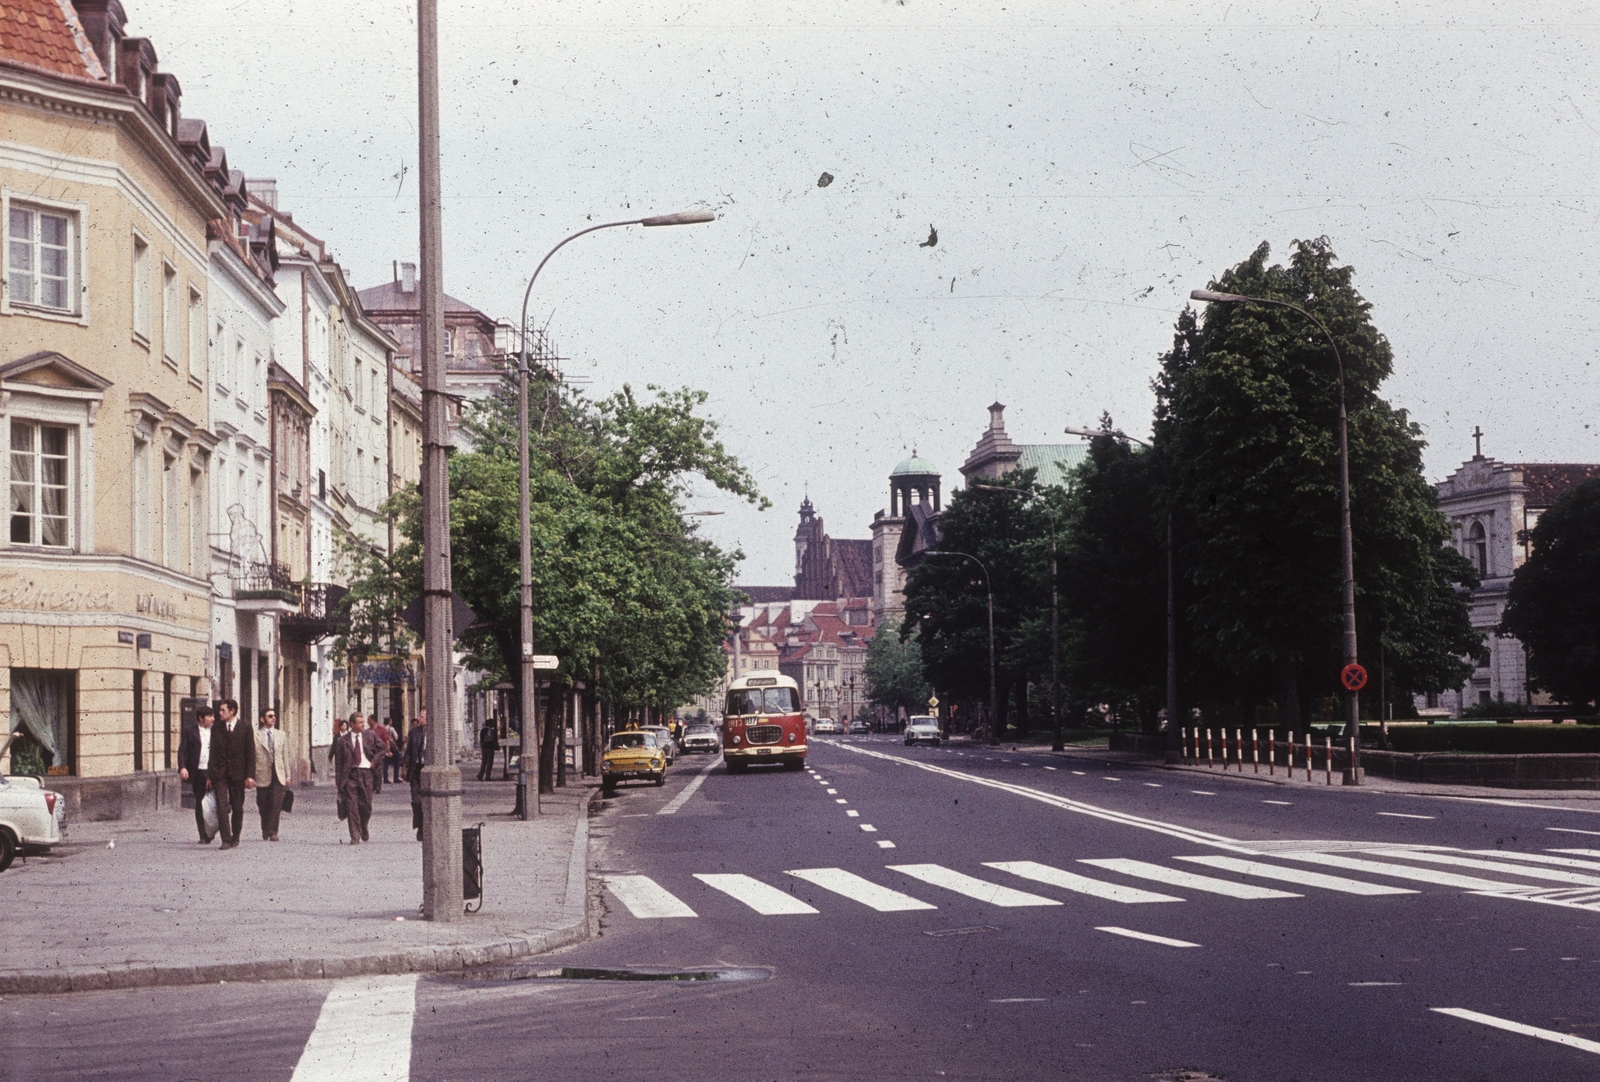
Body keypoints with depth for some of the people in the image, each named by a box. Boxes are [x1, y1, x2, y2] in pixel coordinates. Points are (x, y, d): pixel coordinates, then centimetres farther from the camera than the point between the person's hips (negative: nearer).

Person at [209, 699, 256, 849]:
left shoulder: (245, 729, 2)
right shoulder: (217, 730, 10)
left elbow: (251, 754, 0)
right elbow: (213, 753, 13)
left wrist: (250, 776, -8)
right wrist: (210, 776, 7)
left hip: (237, 774, -1)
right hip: (220, 774, 1)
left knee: (237, 807, 4)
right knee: (222, 806, -11)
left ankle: (235, 839, 16)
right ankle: (226, 839, -12)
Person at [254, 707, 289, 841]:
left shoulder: (280, 735, 13)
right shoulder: (256, 735, 0)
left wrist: (287, 775, 10)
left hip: (278, 775, 2)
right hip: (262, 775, -2)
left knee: (276, 804, -10)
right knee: (264, 805, 4)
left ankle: (272, 831, -7)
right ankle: (265, 832, 19)